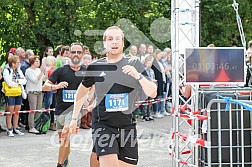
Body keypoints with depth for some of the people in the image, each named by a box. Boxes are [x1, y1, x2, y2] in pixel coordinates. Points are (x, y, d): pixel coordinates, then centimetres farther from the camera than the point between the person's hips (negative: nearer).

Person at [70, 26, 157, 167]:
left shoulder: (134, 64, 2)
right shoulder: (96, 67, 2)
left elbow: (152, 93, -4)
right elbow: (82, 91, 18)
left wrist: (138, 75, -19)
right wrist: (74, 119, 21)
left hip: (127, 125, 2)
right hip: (103, 125, -1)